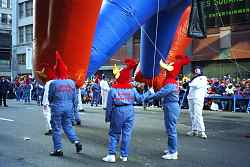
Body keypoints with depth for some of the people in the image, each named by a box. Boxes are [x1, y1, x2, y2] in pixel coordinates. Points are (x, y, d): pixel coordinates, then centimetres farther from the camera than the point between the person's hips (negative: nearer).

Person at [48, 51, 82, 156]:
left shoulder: (53, 83, -12)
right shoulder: (71, 83, 0)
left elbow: (50, 97, 0)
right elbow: (75, 97, 6)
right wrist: (74, 107, 17)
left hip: (57, 108, -4)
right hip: (69, 108, 4)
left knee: (56, 129, 7)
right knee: (68, 125, 20)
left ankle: (58, 149, 11)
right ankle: (76, 142, 5)